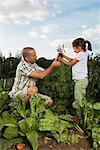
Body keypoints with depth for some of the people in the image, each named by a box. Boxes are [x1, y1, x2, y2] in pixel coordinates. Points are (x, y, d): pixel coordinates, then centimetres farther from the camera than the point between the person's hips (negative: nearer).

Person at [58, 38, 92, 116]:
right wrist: (64, 56, 16)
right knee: (81, 100, 15)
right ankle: (80, 116, 24)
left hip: (80, 80, -10)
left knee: (78, 100, -3)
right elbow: (73, 60, 21)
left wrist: (61, 60, 6)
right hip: (82, 79, 10)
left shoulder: (80, 54, -15)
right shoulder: (84, 53, 12)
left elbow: (70, 64, -7)